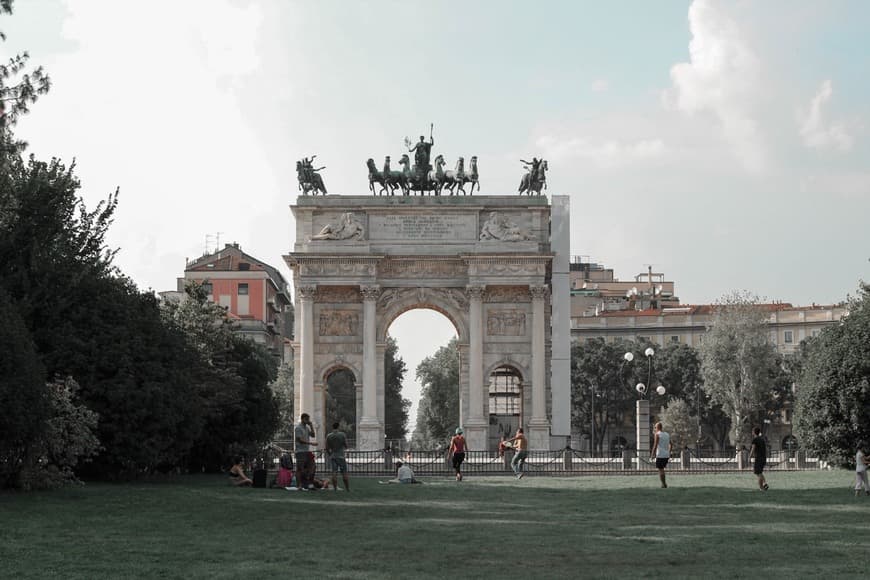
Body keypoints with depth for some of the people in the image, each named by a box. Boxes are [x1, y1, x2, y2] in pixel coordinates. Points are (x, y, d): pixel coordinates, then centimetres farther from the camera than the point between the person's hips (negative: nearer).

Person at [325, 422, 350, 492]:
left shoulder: (328, 436, 0)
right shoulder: (343, 435, -5)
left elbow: (327, 448, 3)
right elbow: (346, 446, -2)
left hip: (332, 456, 2)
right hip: (341, 456, -2)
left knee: (334, 473, 0)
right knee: (344, 473, 4)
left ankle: (335, 488, -5)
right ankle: (347, 488, 6)